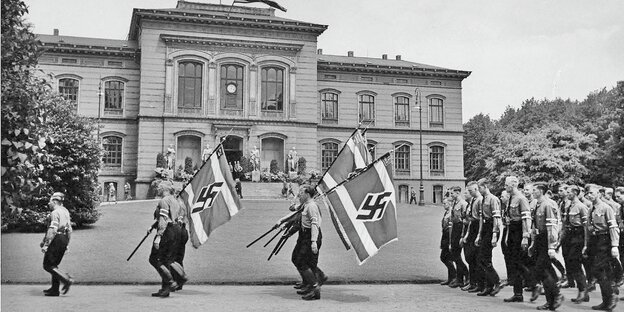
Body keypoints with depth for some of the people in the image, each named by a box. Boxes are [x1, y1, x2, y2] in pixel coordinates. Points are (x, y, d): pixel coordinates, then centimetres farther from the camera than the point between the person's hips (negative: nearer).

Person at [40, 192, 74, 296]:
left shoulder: (55, 213, -12)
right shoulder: (65, 211, 16)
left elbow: (52, 230, -21)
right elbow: (69, 229, 20)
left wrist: (46, 244, -21)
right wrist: (67, 244, 26)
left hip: (56, 240, -9)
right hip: (64, 239, 9)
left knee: (48, 265, -5)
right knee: (54, 265, 15)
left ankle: (67, 279, -15)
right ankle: (55, 289, 14)